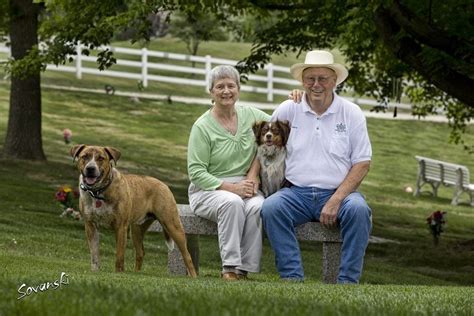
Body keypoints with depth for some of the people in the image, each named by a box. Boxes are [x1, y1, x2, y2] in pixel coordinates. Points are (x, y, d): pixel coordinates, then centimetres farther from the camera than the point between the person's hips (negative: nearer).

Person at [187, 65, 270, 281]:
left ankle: (244, 269, -27)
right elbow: (196, 172, -6)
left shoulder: (250, 115, 8)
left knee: (258, 206, -32)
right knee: (232, 202, -37)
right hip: (208, 189, -3)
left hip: (246, 188, 3)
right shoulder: (202, 126, -3)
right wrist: (231, 187, -20)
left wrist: (253, 174, 3)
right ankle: (230, 267, -33)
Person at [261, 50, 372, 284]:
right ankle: (292, 277, -28)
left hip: (338, 192, -1)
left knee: (359, 209, -33)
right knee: (270, 208, -30)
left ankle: (347, 281, -26)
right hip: (296, 192, 1)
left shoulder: (351, 113, 4)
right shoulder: (287, 110, 8)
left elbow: (362, 164, 1)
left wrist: (336, 201, -11)